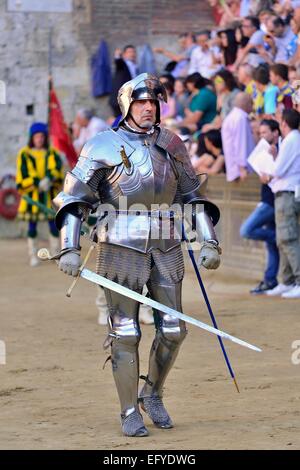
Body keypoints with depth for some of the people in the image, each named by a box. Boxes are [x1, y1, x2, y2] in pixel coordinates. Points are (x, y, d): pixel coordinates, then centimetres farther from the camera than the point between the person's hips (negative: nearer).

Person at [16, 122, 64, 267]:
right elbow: (25, 173, -8)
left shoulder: (51, 153, 9)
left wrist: (49, 179, -26)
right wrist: (39, 183, -20)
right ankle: (33, 256, 4)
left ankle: (56, 253, 11)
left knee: (53, 225, 2)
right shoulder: (24, 154, 3)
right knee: (32, 227, 0)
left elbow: (57, 166, -9)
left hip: (49, 195, 2)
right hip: (32, 194, -2)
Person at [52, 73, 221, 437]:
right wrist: (70, 249, -10)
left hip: (166, 247, 4)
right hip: (121, 247, -4)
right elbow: (73, 197, -1)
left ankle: (152, 396, 26)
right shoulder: (103, 146, -2)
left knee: (173, 330, 3)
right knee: (125, 333, -3)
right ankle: (130, 413, 7)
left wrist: (209, 241, 10)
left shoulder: (171, 144, 9)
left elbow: (193, 194, 18)